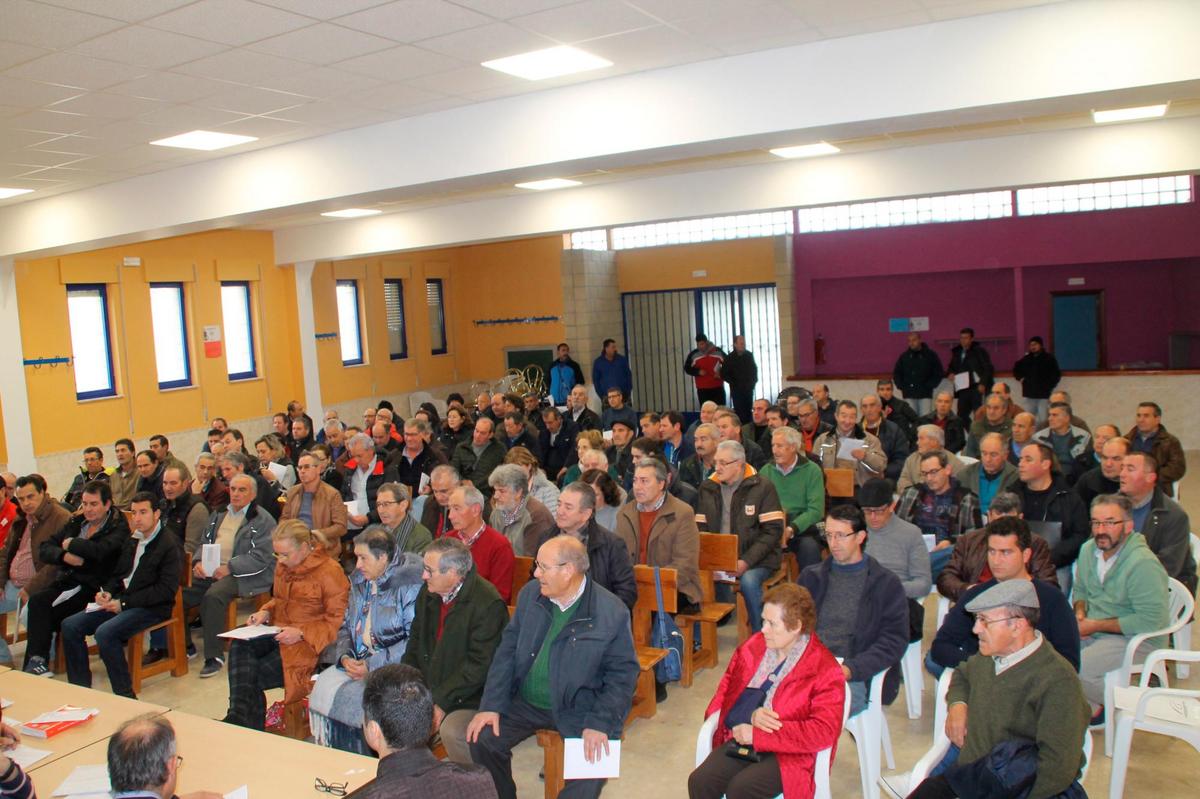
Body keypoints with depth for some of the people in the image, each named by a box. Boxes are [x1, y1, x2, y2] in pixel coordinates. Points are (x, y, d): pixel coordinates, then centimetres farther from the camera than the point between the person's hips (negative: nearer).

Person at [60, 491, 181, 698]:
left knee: (105, 633, -30)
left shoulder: (169, 545, -10)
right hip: (120, 601, 9)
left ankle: (125, 695, -18)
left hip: (152, 607, -8)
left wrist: (124, 602, -17)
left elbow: (167, 589, -16)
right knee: (69, 625, -5)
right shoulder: (131, 541, 17)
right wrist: (107, 592, 1)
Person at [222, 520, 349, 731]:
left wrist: (301, 633, -21)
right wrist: (265, 612, 9)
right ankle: (239, 714, -32)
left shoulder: (330, 571, -11)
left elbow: (337, 621, -12)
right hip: (279, 633, 7)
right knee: (239, 647, -25)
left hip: (308, 643, -7)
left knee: (254, 676, -22)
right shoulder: (283, 565, 13)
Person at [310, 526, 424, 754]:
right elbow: (346, 626, 19)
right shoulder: (360, 581, 14)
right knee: (323, 686, -15)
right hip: (356, 662, 7)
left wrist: (372, 666, -18)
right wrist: (344, 657, -2)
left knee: (353, 696, -26)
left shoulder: (409, 585, -12)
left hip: (394, 668, -7)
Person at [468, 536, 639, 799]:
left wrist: (599, 722, -21)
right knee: (482, 739, -15)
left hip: (577, 709, -3)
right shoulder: (530, 594, -2)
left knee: (593, 762, -26)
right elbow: (508, 650, 1)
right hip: (524, 703, 4)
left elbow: (623, 673, -10)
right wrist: (490, 706, -7)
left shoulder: (612, 612, -15)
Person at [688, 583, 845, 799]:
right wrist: (750, 715, -11)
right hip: (743, 740, 5)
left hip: (789, 754, -5)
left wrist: (757, 735, -19)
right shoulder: (754, 646, 8)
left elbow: (824, 731, -17)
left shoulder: (825, 670, -9)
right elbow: (729, 687, 13)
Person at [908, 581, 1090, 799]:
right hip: (963, 777, 6)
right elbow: (963, 675, 32)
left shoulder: (1057, 680, -17)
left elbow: (1059, 767, -22)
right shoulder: (988, 655, 8)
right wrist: (956, 703, 11)